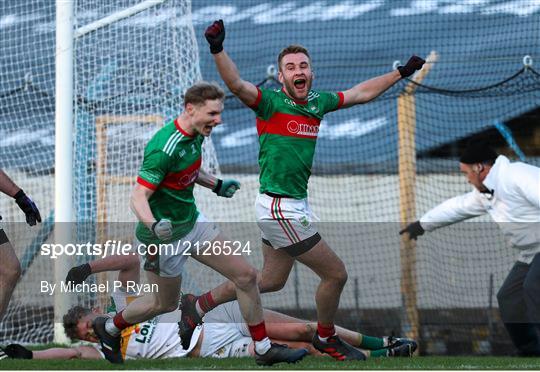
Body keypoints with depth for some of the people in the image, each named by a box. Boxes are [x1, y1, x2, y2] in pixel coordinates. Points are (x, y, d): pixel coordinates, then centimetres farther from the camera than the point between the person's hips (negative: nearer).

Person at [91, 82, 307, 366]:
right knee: (165, 303, 11)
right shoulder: (163, 148, -30)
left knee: (246, 275, 3)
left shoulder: (195, 135, -2)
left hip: (193, 222, 8)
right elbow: (138, 197, -30)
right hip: (165, 236, -8)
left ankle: (263, 349, 15)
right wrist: (155, 226, -47)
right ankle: (109, 328, 38)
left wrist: (217, 185, 18)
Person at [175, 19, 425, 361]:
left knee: (272, 280, 20)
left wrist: (402, 72, 25)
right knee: (336, 273, 1)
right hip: (282, 209, -9)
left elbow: (361, 93, 21)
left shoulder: (318, 103, 7)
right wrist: (218, 50, -47)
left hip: (294, 206, 9)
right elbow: (236, 84, -31)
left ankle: (198, 306, 29)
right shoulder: (271, 102, -14)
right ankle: (326, 338, 24)